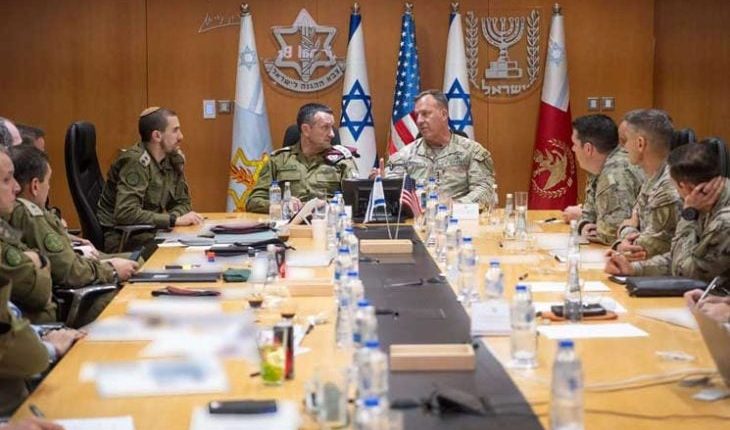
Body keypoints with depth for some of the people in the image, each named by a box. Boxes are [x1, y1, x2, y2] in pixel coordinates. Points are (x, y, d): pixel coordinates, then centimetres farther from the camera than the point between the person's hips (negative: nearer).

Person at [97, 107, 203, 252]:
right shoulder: (136, 162, -19)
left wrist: (176, 217, -12)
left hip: (149, 232, 7)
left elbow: (182, 202, 12)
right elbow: (126, 213, -28)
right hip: (119, 237, -7)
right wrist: (174, 219, -26)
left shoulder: (174, 159, 4)